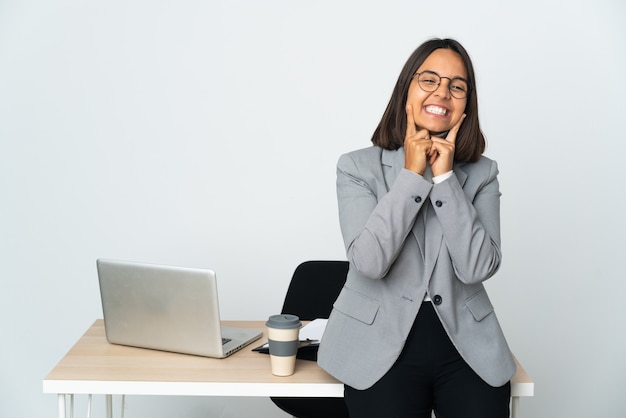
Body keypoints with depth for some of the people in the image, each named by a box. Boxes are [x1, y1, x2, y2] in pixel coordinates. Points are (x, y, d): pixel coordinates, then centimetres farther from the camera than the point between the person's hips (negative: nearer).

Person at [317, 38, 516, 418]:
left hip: (467, 348, 2)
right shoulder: (358, 167, 0)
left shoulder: (481, 174, 5)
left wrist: (444, 177, -11)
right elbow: (369, 261, -14)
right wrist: (411, 174, -12)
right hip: (383, 349, -1)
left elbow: (478, 268, -9)